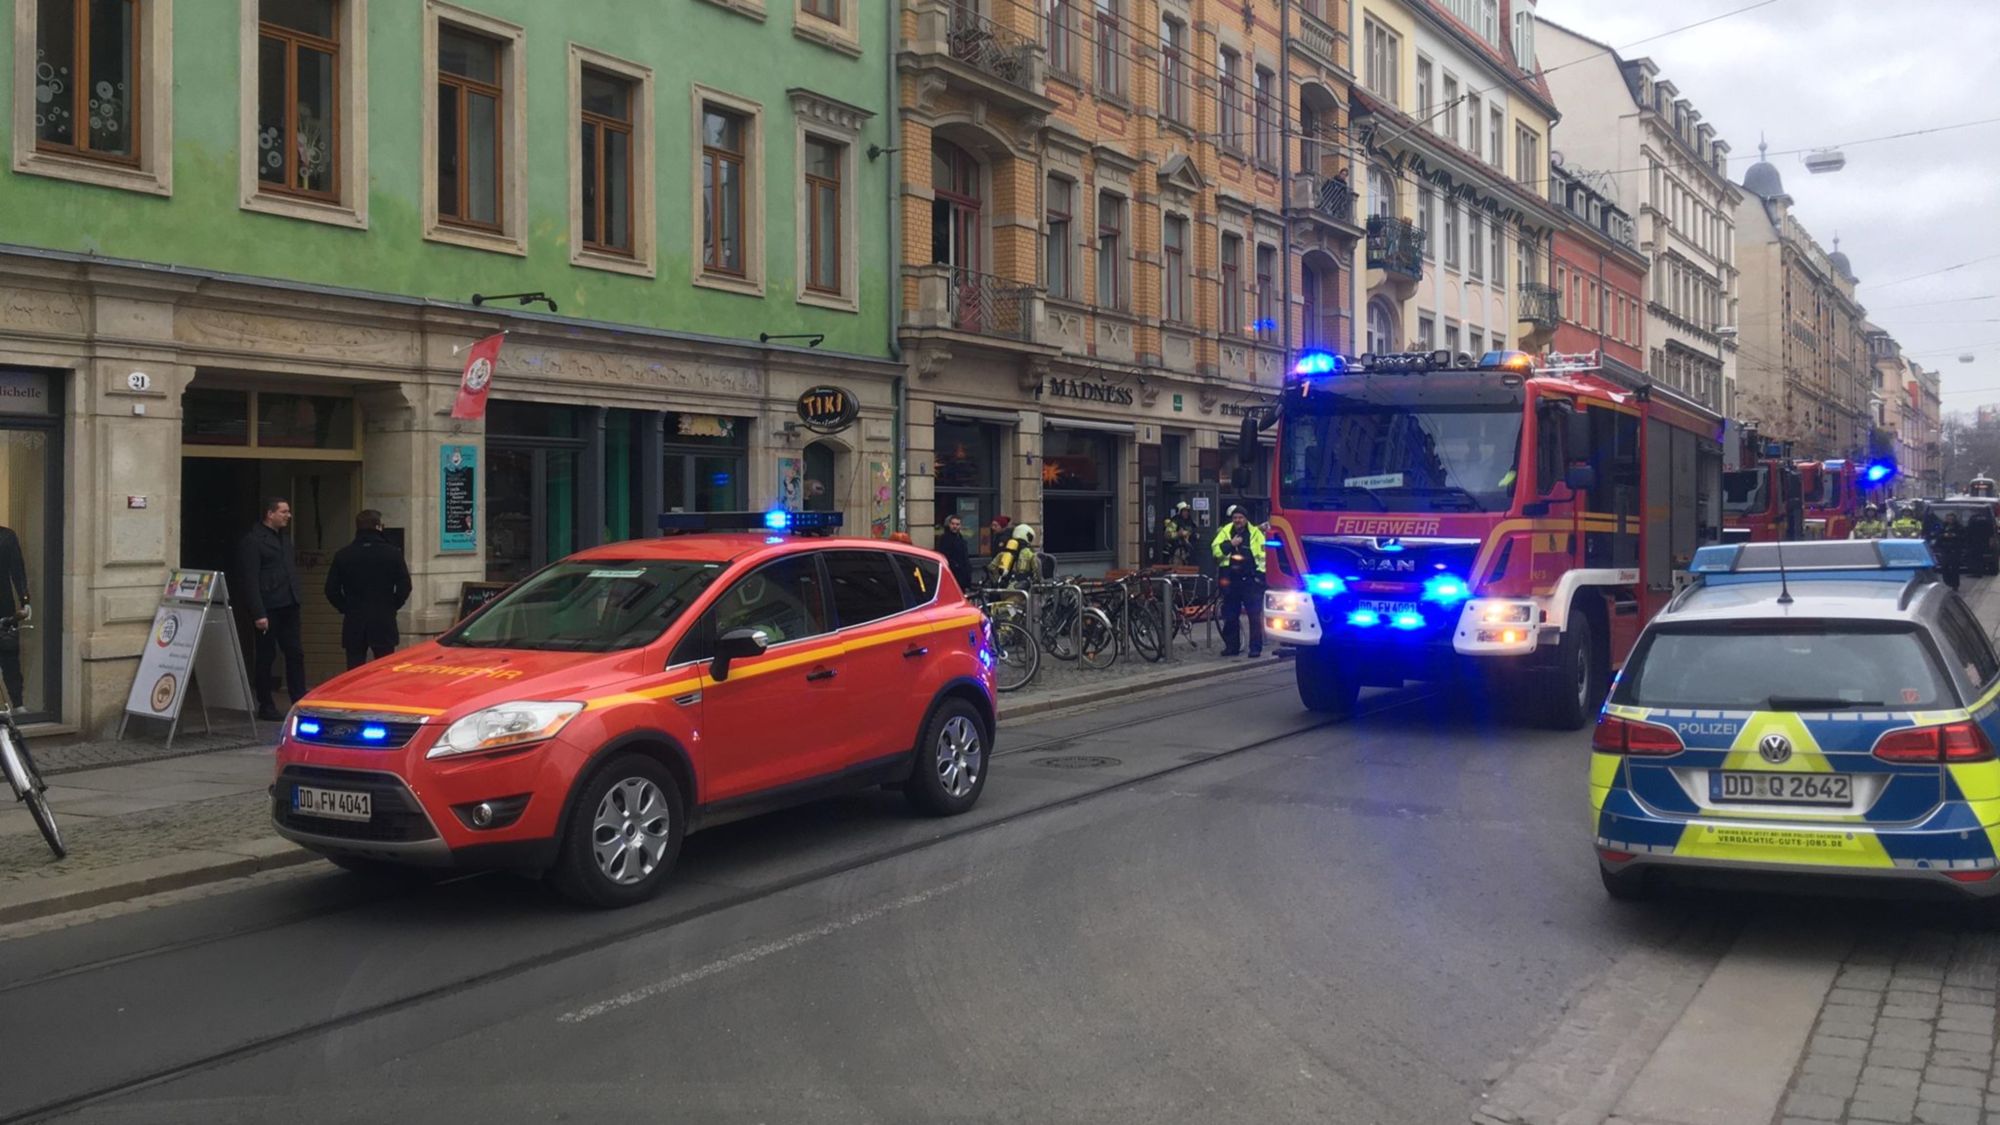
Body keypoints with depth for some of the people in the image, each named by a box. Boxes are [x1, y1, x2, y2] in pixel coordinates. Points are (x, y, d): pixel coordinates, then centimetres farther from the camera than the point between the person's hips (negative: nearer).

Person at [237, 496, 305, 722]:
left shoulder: (284, 540, 17)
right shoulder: (253, 541, -8)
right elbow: (250, 581, -13)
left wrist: (297, 600, 12)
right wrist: (258, 614, -18)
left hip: (288, 607, 7)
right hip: (268, 608, -7)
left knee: (295, 653, 5)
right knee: (266, 657, 2)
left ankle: (300, 702, 10)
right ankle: (266, 706, 11)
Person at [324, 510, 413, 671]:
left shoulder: (342, 555, 0)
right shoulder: (392, 553, -5)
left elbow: (331, 590, -1)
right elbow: (404, 586, -6)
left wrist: (346, 609, 11)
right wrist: (391, 607, 8)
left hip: (353, 623, 1)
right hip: (384, 622, -1)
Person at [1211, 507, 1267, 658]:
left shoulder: (1255, 533, 0)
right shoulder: (1225, 532, 6)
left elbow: (1263, 555, -3)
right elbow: (1215, 550, -3)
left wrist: (1260, 575, -10)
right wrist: (1230, 544, -16)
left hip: (1250, 580, -3)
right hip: (1230, 580, 3)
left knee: (1255, 615, -4)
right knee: (1230, 616, 9)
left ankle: (1256, 647, 1)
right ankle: (1231, 646, 19)